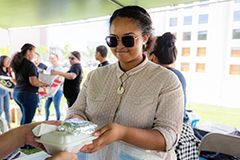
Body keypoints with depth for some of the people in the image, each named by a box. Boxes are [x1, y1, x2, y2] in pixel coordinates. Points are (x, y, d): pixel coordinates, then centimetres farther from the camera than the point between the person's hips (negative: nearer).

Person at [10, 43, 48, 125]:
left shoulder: (18, 63, 10)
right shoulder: (30, 64, -16)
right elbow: (33, 82, -23)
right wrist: (43, 84, -5)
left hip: (17, 92, 9)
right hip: (28, 94, -9)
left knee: (25, 116, 23)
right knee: (27, 120, 1)